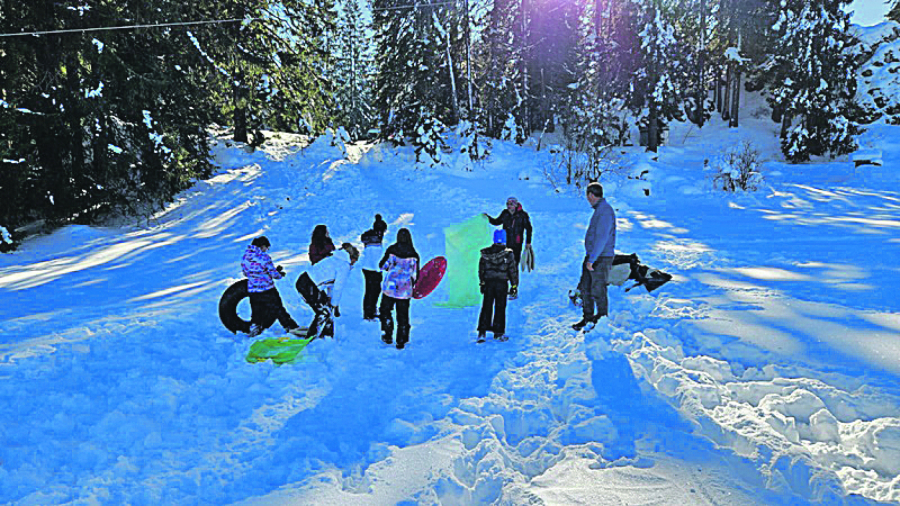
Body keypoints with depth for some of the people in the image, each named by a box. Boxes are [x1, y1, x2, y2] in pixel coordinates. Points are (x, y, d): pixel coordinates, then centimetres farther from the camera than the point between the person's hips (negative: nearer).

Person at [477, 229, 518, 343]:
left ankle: (482, 332, 2)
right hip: (502, 283, -2)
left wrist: (482, 283, 17)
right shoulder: (508, 254, -6)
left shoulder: (485, 253, 2)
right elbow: (513, 270, -4)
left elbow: (481, 269, 8)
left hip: (488, 282, 2)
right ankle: (498, 333, 12)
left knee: (486, 307, 7)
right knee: (500, 308, 7)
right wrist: (514, 285, 5)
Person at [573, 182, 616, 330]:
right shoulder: (599, 209, 14)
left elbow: (601, 238, -23)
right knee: (585, 288, 14)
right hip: (592, 257, 10)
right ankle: (588, 318, 25)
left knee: (598, 291, -1)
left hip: (601, 259, -10)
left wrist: (591, 260, -22)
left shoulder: (605, 211, -18)